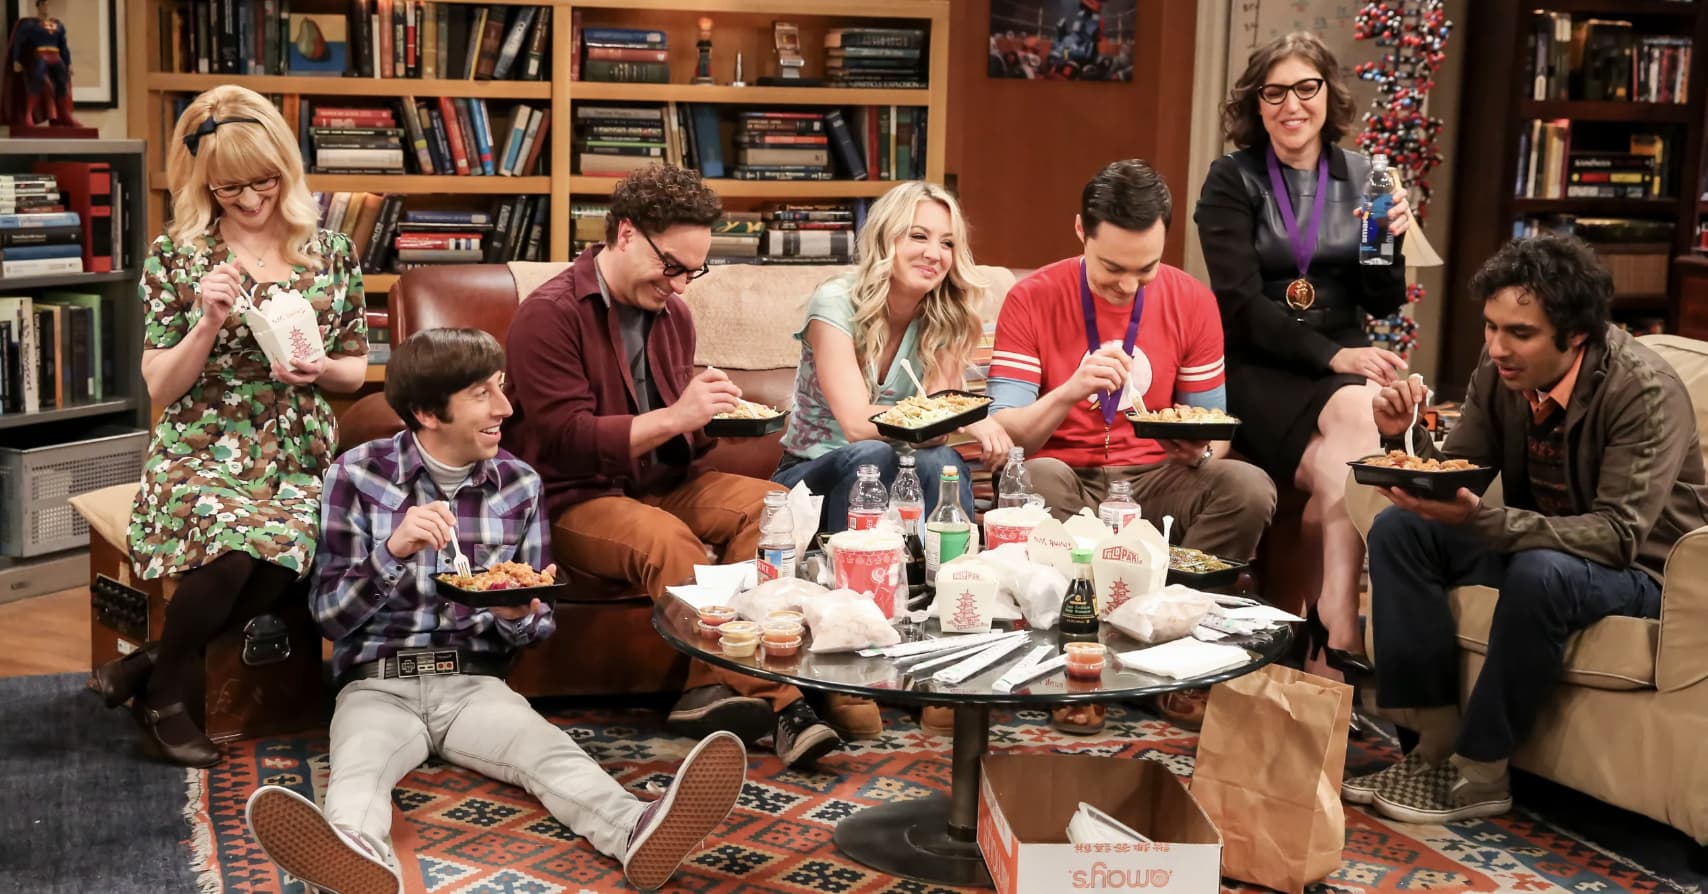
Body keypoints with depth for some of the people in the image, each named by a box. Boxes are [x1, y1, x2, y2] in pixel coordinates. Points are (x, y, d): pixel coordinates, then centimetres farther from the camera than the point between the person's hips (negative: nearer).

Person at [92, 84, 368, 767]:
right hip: (200, 455, -2)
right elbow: (160, 387, 2)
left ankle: (153, 663, -8)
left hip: (299, 460, 2)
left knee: (284, 550, -33)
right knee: (234, 541, -35)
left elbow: (356, 368, 15)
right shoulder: (176, 257, 2)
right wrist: (208, 326, -14)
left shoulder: (331, 253, 7)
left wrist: (319, 370, -8)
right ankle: (162, 694, -7)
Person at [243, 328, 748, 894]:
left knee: (548, 749, -31)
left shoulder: (520, 485, 5)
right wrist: (392, 553, -22)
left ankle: (640, 831, -59)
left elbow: (538, 626, 11)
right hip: (378, 683, -2)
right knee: (358, 770, -36)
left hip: (475, 682, 2)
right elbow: (330, 615, -4)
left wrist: (518, 618, -15)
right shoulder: (358, 475, -2)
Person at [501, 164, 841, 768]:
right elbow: (567, 440, -19)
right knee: (667, 538, -37)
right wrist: (676, 417, -23)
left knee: (769, 505, -20)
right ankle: (774, 699, -32)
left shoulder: (671, 313, 15)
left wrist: (715, 413, 3)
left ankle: (714, 691, -29)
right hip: (574, 499, -7)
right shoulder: (550, 315, -11)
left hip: (663, 482, 7)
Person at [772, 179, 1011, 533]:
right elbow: (857, 424, -24)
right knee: (870, 456, -34)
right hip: (812, 476, -2)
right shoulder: (836, 304, -15)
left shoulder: (945, 319, -2)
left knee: (940, 462, -30)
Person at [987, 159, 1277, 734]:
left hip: (1155, 478, 2)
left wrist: (1201, 449, -20)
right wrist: (1070, 391, -30)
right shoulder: (1033, 299, -6)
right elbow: (1005, 433, -11)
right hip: (1066, 480, -2)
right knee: (1037, 479, -37)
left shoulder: (1191, 302, 1)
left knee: (1249, 487, -27)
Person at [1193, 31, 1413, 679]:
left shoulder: (1361, 176, 10)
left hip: (1344, 362, 3)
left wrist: (1391, 238, -11)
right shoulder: (1233, 181, 0)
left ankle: (1333, 618, -29)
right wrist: (1332, 356, -21)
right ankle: (1341, 626, -26)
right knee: (1351, 446, -31)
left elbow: (1384, 304, 9)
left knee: (1357, 417, -32)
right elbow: (1239, 304, -10)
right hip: (1258, 366, -3)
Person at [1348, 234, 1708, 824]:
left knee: (1540, 572, -37)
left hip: (1638, 570, -6)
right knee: (1398, 529, -13)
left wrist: (1481, 519, -44)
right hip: (1532, 542, 7)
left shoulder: (1646, 393, -26)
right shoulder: (1501, 370, -9)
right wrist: (1404, 437, -23)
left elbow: (1619, 535, -32)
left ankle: (1479, 774, -21)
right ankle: (1436, 743, -15)